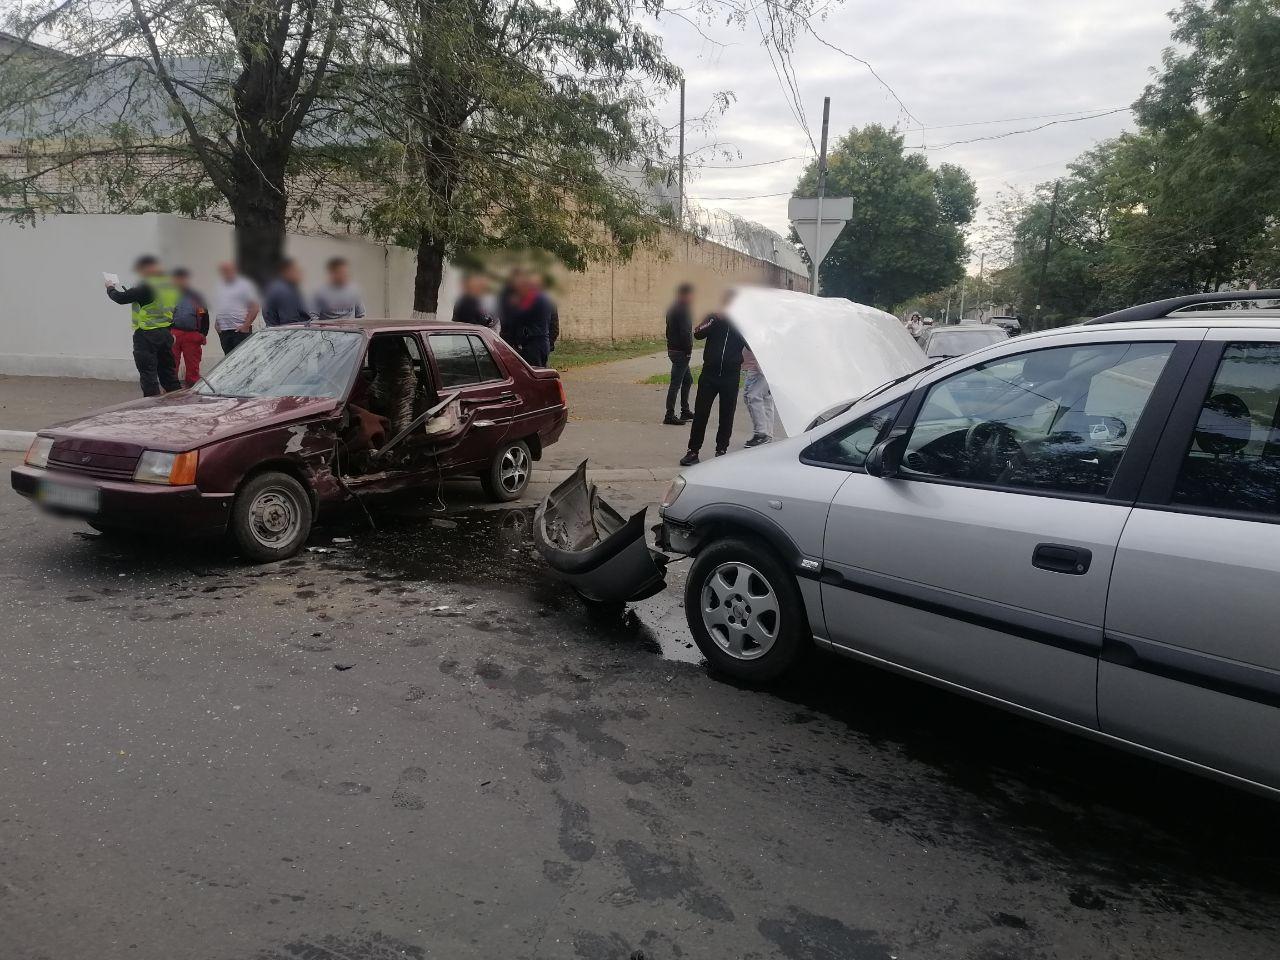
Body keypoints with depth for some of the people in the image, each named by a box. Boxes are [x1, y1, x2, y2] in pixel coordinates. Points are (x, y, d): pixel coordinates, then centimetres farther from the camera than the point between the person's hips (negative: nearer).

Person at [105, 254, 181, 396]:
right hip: (166, 333, 8)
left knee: (148, 373, -2)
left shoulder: (146, 286, -16)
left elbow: (121, 298, -11)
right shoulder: (170, 284, 9)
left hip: (147, 334, -8)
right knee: (167, 371, 15)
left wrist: (110, 288, 9)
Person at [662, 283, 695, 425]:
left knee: (688, 379, 20)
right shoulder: (683, 310, -16)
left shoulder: (673, 309, 14)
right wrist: (689, 350, -16)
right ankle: (670, 416, -5)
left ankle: (685, 411, 26)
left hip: (673, 349, 10)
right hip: (681, 352, -10)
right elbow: (685, 333, -23)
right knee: (676, 383, -7)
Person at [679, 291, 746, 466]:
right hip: (710, 373, 0)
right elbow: (698, 334, -12)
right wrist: (716, 318, -20)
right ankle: (693, 451, 4)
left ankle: (722, 449, 20)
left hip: (731, 375, 0)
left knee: (727, 415, 7)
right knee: (700, 413, -1)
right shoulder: (714, 318, 5)